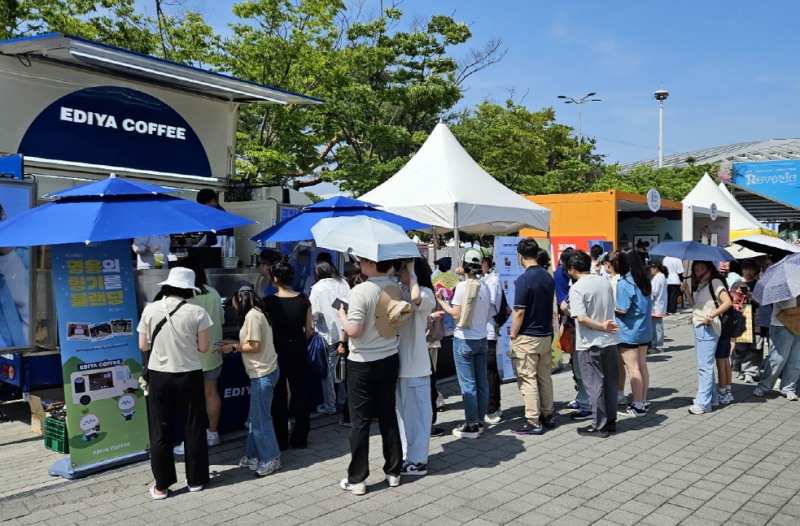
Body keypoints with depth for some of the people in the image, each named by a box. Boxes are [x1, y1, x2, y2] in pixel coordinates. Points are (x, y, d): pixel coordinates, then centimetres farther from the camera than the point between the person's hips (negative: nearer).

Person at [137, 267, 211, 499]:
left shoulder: (150, 310, -5)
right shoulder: (197, 312, -10)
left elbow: (143, 346, 0)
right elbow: (203, 347, -6)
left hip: (159, 376, 1)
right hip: (189, 375, -1)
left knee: (160, 430, 11)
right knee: (193, 427, 13)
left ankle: (161, 485, 17)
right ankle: (195, 480, 24)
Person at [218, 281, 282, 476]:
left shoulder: (251, 316, -18)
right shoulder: (256, 313, 12)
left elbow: (255, 346, -18)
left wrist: (233, 347, -7)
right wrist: (235, 342, 13)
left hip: (263, 373, -10)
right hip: (262, 372, 10)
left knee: (260, 418, 0)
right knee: (255, 417, 16)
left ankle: (271, 459, 10)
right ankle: (254, 455, 25)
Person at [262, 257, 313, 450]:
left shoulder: (269, 302, -15)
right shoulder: (303, 299, -5)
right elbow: (309, 329, 1)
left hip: (277, 352, -3)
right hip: (298, 352, 3)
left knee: (279, 396, 10)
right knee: (300, 393, 13)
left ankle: (281, 441, 18)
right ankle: (299, 439, 22)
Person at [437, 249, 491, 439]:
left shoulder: (462, 286, -15)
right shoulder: (485, 287, 4)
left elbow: (456, 314, -16)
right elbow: (487, 316, 10)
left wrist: (440, 300, -5)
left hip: (464, 340, -6)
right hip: (481, 338, 7)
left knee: (468, 384, -1)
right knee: (481, 382, 10)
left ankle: (472, 425, 4)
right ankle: (480, 422, 19)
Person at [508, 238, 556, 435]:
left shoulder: (524, 279, -17)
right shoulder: (549, 277, 6)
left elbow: (519, 312, -17)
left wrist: (513, 337, -8)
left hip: (527, 337, -8)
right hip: (546, 335, 8)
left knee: (528, 380, -2)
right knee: (545, 377, 16)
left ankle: (533, 422, 1)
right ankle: (548, 415, 24)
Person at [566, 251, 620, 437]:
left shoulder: (576, 288, -15)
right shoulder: (605, 282, 5)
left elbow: (581, 318, -24)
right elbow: (611, 308, 15)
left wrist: (602, 326, -15)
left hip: (590, 344, -6)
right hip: (610, 340, 6)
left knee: (595, 384, 2)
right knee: (610, 382, 14)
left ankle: (599, 426, 9)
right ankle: (611, 421, 23)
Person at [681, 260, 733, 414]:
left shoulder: (714, 282, -9)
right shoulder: (699, 285, 16)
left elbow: (727, 302, -20)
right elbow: (694, 304, 13)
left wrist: (711, 316, -22)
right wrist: (687, 292, -1)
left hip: (708, 328, -10)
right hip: (698, 327, 10)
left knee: (704, 366, -8)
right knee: (704, 365, 17)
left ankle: (703, 403, -6)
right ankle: (712, 396, 27)